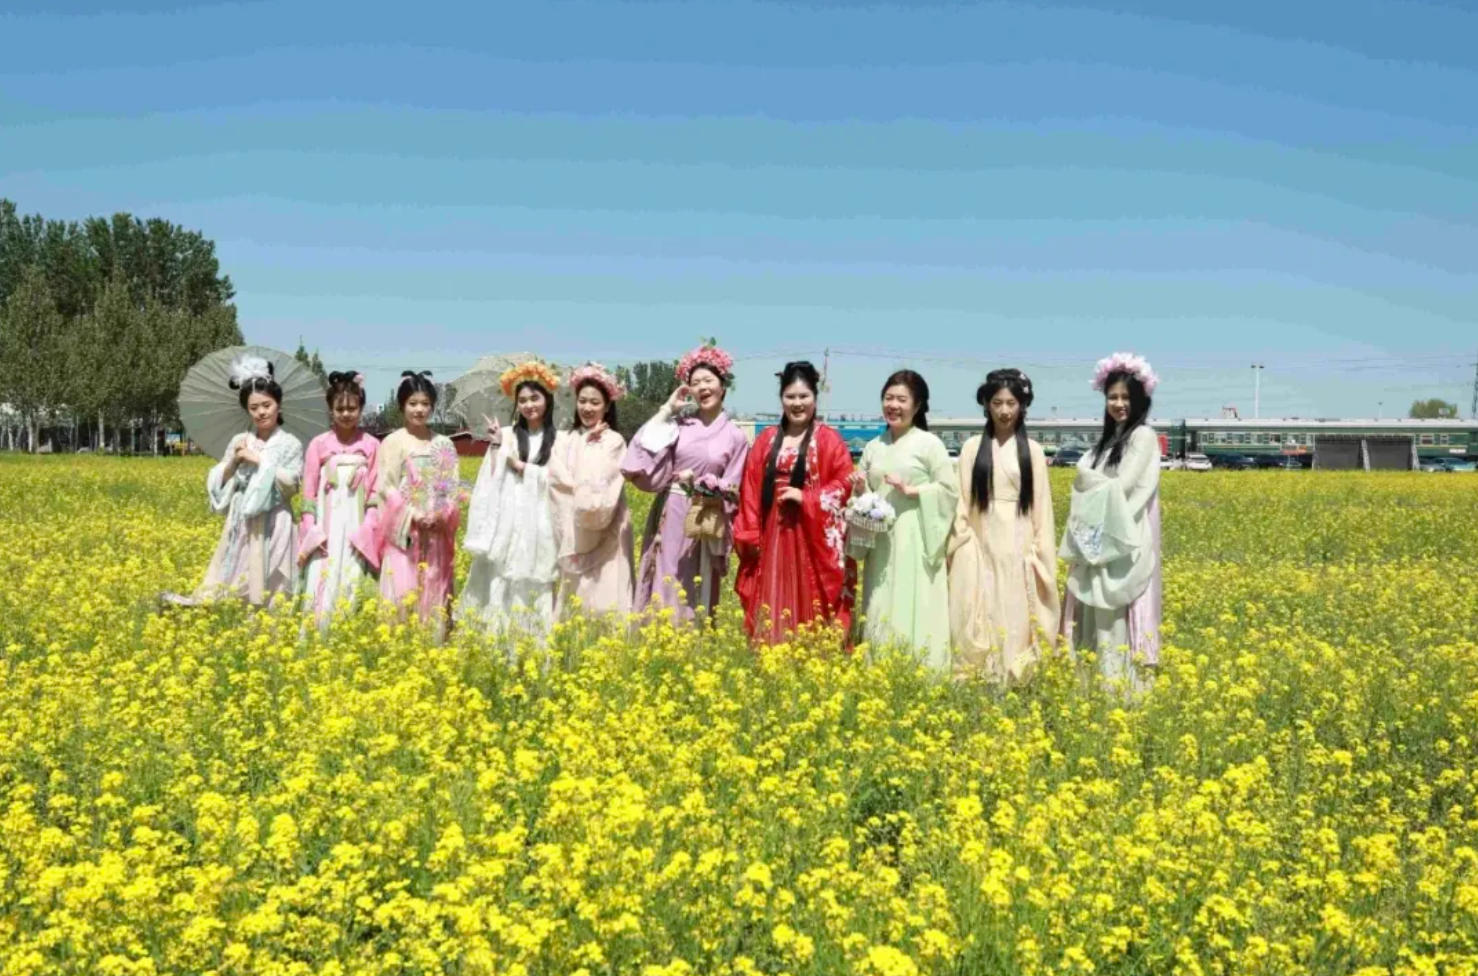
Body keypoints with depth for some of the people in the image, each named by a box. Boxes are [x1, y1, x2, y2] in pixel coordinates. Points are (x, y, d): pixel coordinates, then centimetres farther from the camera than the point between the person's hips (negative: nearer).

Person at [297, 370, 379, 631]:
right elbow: (309, 490, 4)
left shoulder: (371, 445, 4)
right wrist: (310, 530, -5)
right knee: (322, 584, -4)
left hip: (356, 527, 0)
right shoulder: (319, 444, 4)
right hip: (326, 527, 0)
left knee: (352, 585, -1)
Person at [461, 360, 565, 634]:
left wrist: (521, 466, -6)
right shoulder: (507, 436, 7)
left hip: (539, 523, -1)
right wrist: (496, 445, -10)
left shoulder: (558, 440, 3)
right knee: (501, 580, -1)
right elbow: (491, 479, 1)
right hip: (508, 522, 1)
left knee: (535, 581, 0)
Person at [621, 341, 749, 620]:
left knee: (693, 594, 3)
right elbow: (647, 455, -7)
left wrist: (702, 484, -15)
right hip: (669, 518, 1)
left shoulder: (735, 437, 1)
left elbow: (732, 491, 2)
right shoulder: (679, 423, 4)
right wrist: (667, 409, -4)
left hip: (705, 525, -1)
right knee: (663, 588, 3)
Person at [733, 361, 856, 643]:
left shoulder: (829, 440, 1)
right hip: (773, 534, 4)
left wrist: (806, 498, -15)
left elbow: (845, 483, -5)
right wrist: (749, 535, 1)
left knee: (812, 603, -3)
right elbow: (751, 487, 8)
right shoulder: (766, 440, 11)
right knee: (772, 605, 6)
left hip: (813, 536, -3)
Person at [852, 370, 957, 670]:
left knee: (915, 610, -7)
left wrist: (911, 490, -15)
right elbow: (863, 493, 16)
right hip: (881, 540, 5)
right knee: (881, 610, 4)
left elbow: (949, 489, -4)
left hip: (915, 538, -5)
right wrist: (860, 490, -6)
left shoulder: (929, 444, -2)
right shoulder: (872, 447, 12)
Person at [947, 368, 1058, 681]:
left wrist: (1041, 554, -1)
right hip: (980, 547, 0)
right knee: (979, 620, -1)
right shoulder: (972, 447, 5)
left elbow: (1041, 505, 4)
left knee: (1016, 617, 1)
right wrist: (961, 547, -4)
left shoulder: (1032, 451, 5)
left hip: (1017, 547, 0)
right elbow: (962, 501, 4)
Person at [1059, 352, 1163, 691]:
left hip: (1124, 542, -8)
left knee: (1119, 617, -8)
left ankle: (1124, 686, -4)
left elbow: (1122, 487, -16)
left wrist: (1086, 477, -5)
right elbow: (1088, 481, 12)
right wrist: (1087, 479, -7)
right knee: (1099, 616, 7)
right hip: (1101, 542, 8)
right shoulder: (1110, 437, 18)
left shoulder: (1142, 436, -7)